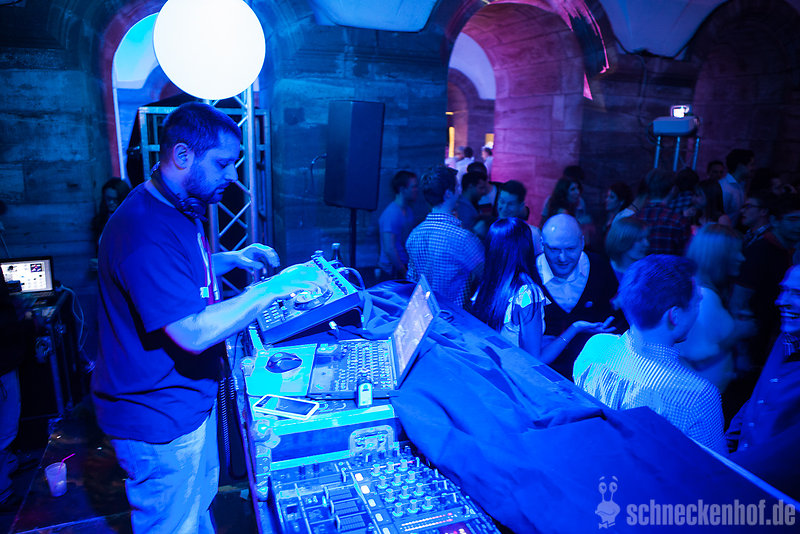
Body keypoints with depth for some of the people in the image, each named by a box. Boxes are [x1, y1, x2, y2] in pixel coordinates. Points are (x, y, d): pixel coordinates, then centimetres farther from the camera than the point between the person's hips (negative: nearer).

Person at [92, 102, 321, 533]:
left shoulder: (176, 210, 5)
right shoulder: (145, 231, -30)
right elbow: (193, 333, -33)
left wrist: (232, 259, 6)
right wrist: (273, 288, -29)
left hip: (189, 397, 9)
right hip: (158, 420, -9)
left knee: (200, 499, 27)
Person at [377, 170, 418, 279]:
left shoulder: (408, 211, 12)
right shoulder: (391, 214, -18)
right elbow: (389, 249, -22)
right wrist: (405, 273, -16)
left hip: (405, 267, 8)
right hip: (393, 272, -8)